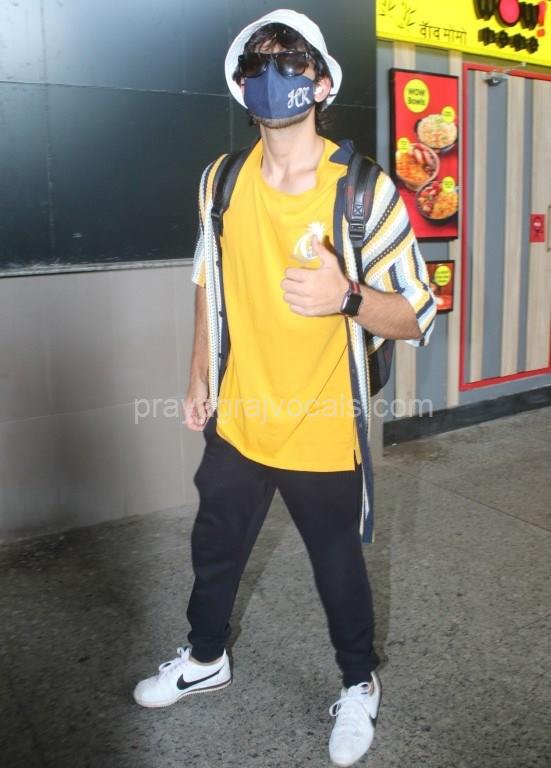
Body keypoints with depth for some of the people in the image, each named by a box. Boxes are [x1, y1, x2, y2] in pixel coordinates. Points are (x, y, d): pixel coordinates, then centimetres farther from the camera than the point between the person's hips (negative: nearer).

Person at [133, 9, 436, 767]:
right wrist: (201, 379, 13)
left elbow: (419, 317, -13)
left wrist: (346, 298, -33)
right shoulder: (222, 180, -2)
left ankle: (360, 685, 46)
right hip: (237, 425, 4)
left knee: (339, 567, 17)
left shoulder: (365, 190, -15)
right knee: (214, 549, 23)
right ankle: (206, 657, 53)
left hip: (323, 435, -4)